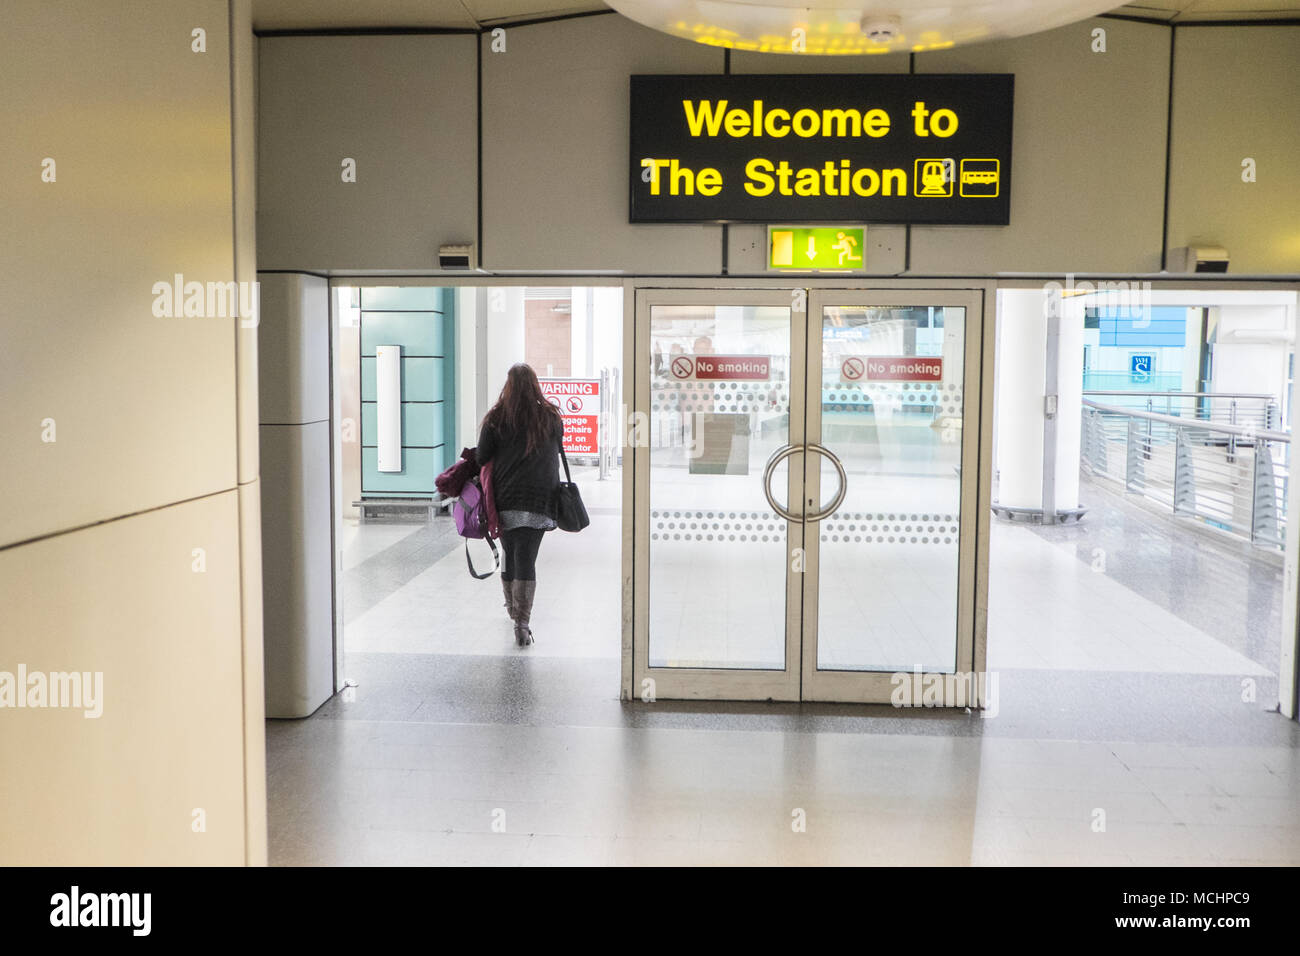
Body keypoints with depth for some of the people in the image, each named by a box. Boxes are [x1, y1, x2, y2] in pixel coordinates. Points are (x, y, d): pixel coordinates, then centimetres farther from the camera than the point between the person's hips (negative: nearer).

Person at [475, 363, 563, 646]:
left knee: (510, 555, 17)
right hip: (539, 499, -1)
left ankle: (513, 608, 36)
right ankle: (522, 622, -13)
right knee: (526, 559, -3)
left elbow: (481, 458, -2)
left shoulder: (496, 418, -3)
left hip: (504, 498, 1)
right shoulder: (551, 417, 1)